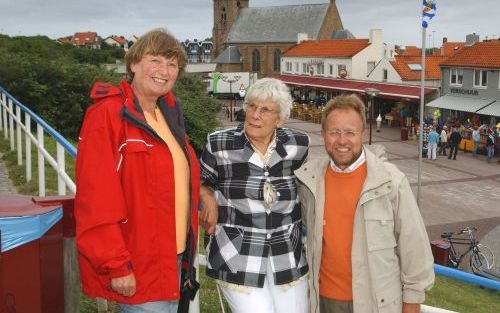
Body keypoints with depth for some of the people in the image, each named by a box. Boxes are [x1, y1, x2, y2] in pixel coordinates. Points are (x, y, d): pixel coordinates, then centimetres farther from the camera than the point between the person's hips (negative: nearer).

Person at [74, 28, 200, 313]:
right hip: (136, 269, -8)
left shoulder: (169, 113, 10)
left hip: (174, 257, 8)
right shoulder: (108, 115, -15)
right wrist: (115, 265, -21)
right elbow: (96, 198, -20)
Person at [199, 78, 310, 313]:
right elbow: (200, 183, 8)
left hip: (287, 254, 3)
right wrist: (208, 198, -11)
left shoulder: (298, 144, -3)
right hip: (237, 254, -3)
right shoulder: (220, 145, -9)